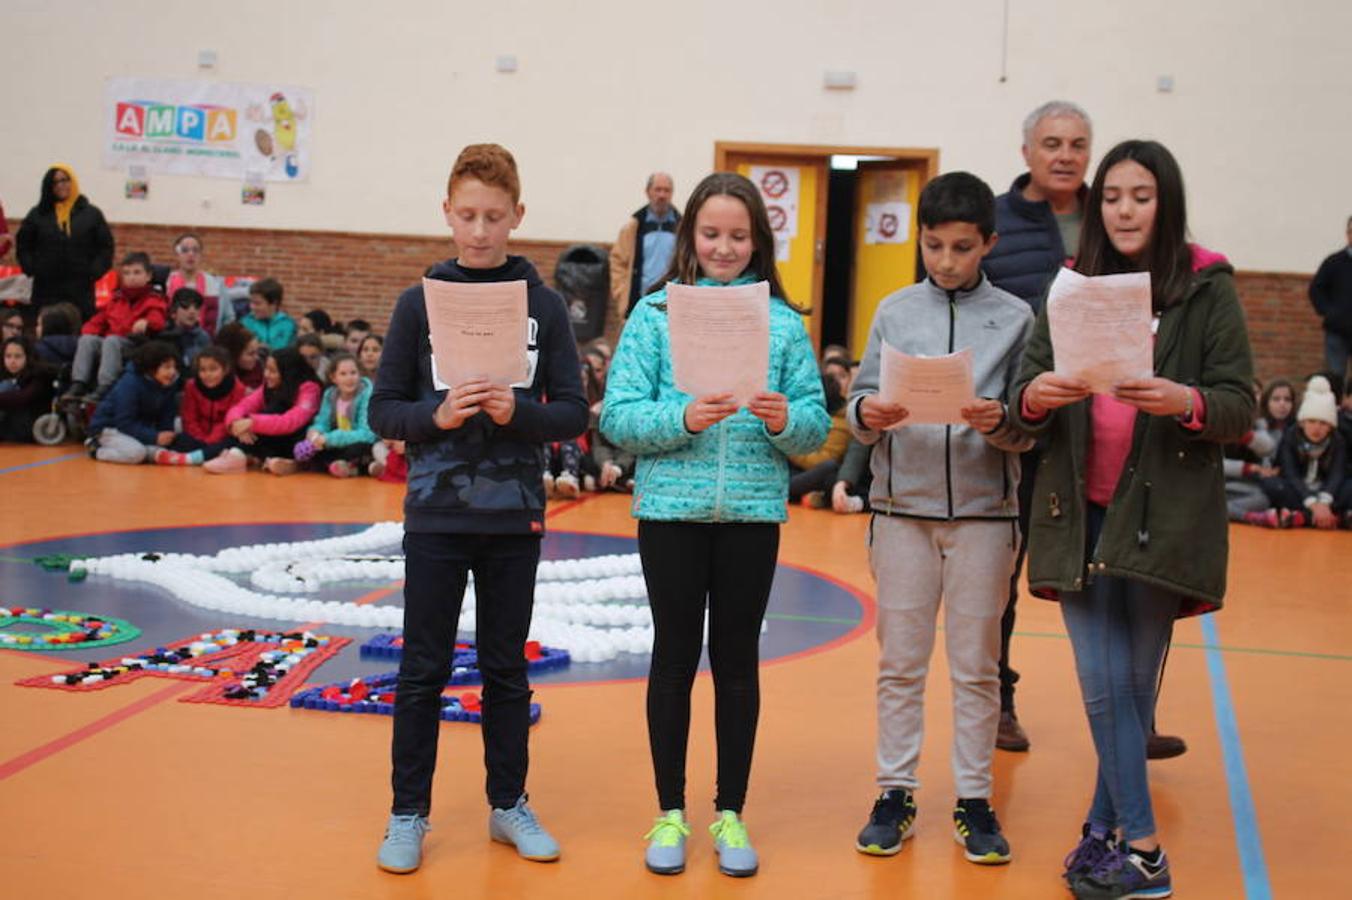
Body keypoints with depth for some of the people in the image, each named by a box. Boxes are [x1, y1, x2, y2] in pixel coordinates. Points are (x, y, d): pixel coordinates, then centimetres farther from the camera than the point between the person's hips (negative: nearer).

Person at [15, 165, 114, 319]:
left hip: (81, 290, -1)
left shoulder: (92, 214, 6)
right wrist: (31, 268, -1)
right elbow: (23, 245, 12)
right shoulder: (37, 214, 10)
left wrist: (94, 272, -5)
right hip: (46, 290, 1)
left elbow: (105, 247, 5)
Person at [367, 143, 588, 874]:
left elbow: (574, 414, -1)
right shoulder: (419, 302, 0)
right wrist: (436, 415, -18)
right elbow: (383, 411, 0)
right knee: (423, 670, 6)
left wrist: (516, 411, -18)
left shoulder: (545, 306, 0)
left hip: (514, 517, 1)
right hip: (436, 514, 0)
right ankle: (408, 813, 18)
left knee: (507, 668, 12)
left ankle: (509, 804, 26)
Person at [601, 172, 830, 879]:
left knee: (738, 659, 9)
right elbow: (618, 416, -5)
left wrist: (786, 420, -18)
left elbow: (817, 424, 3)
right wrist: (683, 419, -21)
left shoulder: (783, 322, 4)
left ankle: (731, 813, 22)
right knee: (675, 655, 8)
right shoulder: (655, 314, 0)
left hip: (753, 512, 1)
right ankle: (670, 813, 21)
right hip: (671, 509, -1)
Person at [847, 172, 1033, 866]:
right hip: (903, 505, 1)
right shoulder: (894, 312, 5)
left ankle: (973, 798, 18)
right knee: (899, 663, 7)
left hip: (985, 510, -1)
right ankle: (896, 792, 18)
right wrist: (868, 414, -19)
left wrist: (1000, 423, -21)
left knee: (976, 666, 7)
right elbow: (858, 405, 3)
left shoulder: (1015, 317, 2)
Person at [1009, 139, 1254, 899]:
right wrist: (1034, 397, -19)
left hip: (1165, 516, -2)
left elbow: (1241, 407, -4)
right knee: (1104, 686, 1)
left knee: (1135, 686, 5)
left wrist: (1186, 402, -24)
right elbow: (1027, 398, 4)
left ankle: (1108, 828, 18)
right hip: (1081, 513, 2)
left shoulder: (1209, 287, -1)